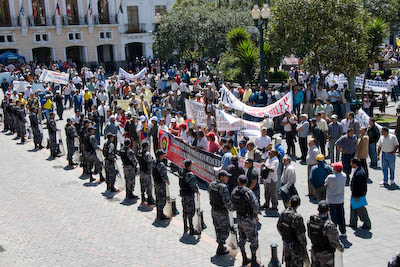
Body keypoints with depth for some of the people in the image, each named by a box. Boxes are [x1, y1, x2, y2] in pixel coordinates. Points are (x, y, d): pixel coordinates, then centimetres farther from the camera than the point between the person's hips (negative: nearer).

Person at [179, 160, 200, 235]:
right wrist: (197, 190, -4)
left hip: (183, 194, 8)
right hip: (189, 195, -8)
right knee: (190, 212, -2)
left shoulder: (181, 173, 4)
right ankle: (191, 230, 3)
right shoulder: (190, 175, -22)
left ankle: (185, 228, 28)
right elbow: (193, 185, -22)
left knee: (185, 211, 18)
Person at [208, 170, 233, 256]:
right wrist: (231, 208, -6)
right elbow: (227, 201, -24)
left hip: (213, 210, 8)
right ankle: (220, 250, 7)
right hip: (222, 212, -8)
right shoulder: (223, 187, -24)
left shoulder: (211, 185, 1)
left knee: (218, 229, 20)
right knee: (224, 230, 5)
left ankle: (221, 246, 31)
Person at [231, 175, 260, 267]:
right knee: (253, 239, 5)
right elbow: (256, 206, -25)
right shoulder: (248, 192, -20)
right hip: (249, 219, -6)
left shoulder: (233, 192, -2)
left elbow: (233, 206, 5)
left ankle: (244, 259, 29)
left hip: (239, 218, 6)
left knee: (242, 239, 18)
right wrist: (256, 216, -9)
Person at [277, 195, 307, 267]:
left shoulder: (283, 213, -8)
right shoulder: (297, 217, -28)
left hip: (285, 244, 6)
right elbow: (301, 234, -23)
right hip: (295, 246, -6)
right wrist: (304, 245, -7)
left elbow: (279, 227, 6)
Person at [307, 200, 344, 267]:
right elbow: (335, 242, -21)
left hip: (314, 252, 6)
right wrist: (341, 248, -1)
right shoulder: (329, 225, -28)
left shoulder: (310, 221, -9)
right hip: (326, 254, -6)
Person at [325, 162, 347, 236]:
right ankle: (343, 231, 26)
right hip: (341, 200, 5)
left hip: (332, 200, -5)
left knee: (333, 217, 5)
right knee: (341, 216, 16)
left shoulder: (330, 177, -22)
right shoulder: (344, 176, -7)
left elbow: (325, 185, -8)